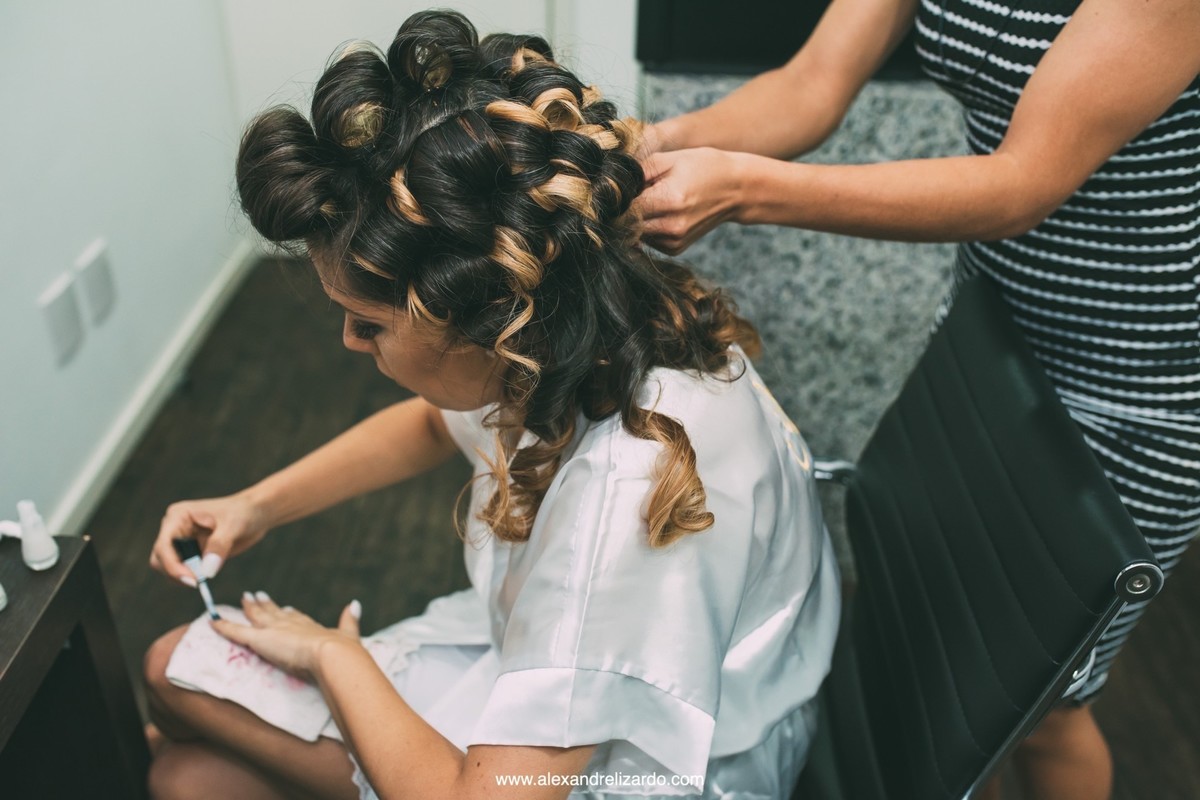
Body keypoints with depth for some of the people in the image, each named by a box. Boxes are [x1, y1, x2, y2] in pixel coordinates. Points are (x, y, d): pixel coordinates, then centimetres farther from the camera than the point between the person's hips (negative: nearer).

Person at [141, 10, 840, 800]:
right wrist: (256, 505, 2)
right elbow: (434, 423, 10)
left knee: (177, 673, -2)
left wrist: (332, 653, -17)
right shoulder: (556, 322, -15)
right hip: (533, 646, 6)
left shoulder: (622, 496, -40)